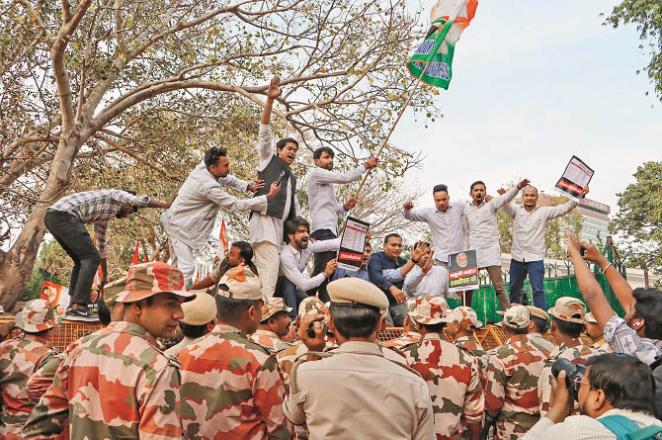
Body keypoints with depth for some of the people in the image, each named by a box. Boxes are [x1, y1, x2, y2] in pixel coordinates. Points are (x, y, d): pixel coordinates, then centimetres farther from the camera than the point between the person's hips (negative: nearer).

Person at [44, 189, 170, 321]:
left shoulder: (102, 217, 30)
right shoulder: (117, 195, 8)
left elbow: (101, 245, 36)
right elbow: (142, 201, -9)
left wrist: (105, 275, 40)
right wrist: (167, 205, 1)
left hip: (53, 217, 10)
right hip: (63, 215, -10)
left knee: (82, 261, 16)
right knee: (91, 257, -12)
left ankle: (72, 307, 12)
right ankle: (78, 308, -15)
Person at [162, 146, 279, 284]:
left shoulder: (202, 167, -5)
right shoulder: (209, 186, -30)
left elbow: (225, 178, 11)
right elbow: (235, 205, -26)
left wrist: (248, 186, -4)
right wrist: (268, 197, -25)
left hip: (176, 222, 10)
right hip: (180, 227, -10)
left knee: (177, 266, 19)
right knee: (187, 268, -12)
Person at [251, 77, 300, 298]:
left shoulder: (293, 178, 30)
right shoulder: (268, 160, 14)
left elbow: (294, 207, 29)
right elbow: (265, 132, 1)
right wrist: (270, 100, -10)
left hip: (280, 226, 7)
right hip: (265, 221, -7)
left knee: (266, 270, -2)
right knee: (270, 268, -20)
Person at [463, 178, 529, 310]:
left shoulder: (491, 204, 2)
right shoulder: (466, 209, 9)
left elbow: (506, 197, -18)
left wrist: (518, 186, -36)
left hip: (491, 251, -3)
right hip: (473, 253, 3)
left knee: (499, 287, -5)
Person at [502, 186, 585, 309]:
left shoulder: (544, 211, 2)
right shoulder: (516, 210, 4)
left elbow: (564, 208, -4)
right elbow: (504, 205, -12)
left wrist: (579, 196, -17)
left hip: (535, 258, -2)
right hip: (517, 258, 3)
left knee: (538, 290, -7)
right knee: (514, 290, 14)